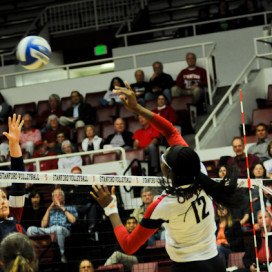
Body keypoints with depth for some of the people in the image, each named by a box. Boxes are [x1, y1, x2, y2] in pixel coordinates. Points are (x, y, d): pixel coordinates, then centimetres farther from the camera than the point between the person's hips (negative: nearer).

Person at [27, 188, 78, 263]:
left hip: (64, 229, -3)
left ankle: (62, 254, -32)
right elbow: (43, 225, 17)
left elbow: (73, 220, 4)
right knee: (31, 229, -24)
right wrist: (48, 210, 15)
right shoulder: (50, 211, 34)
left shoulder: (70, 208, 27)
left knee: (58, 228, -43)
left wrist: (63, 208, 8)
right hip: (49, 230, 3)